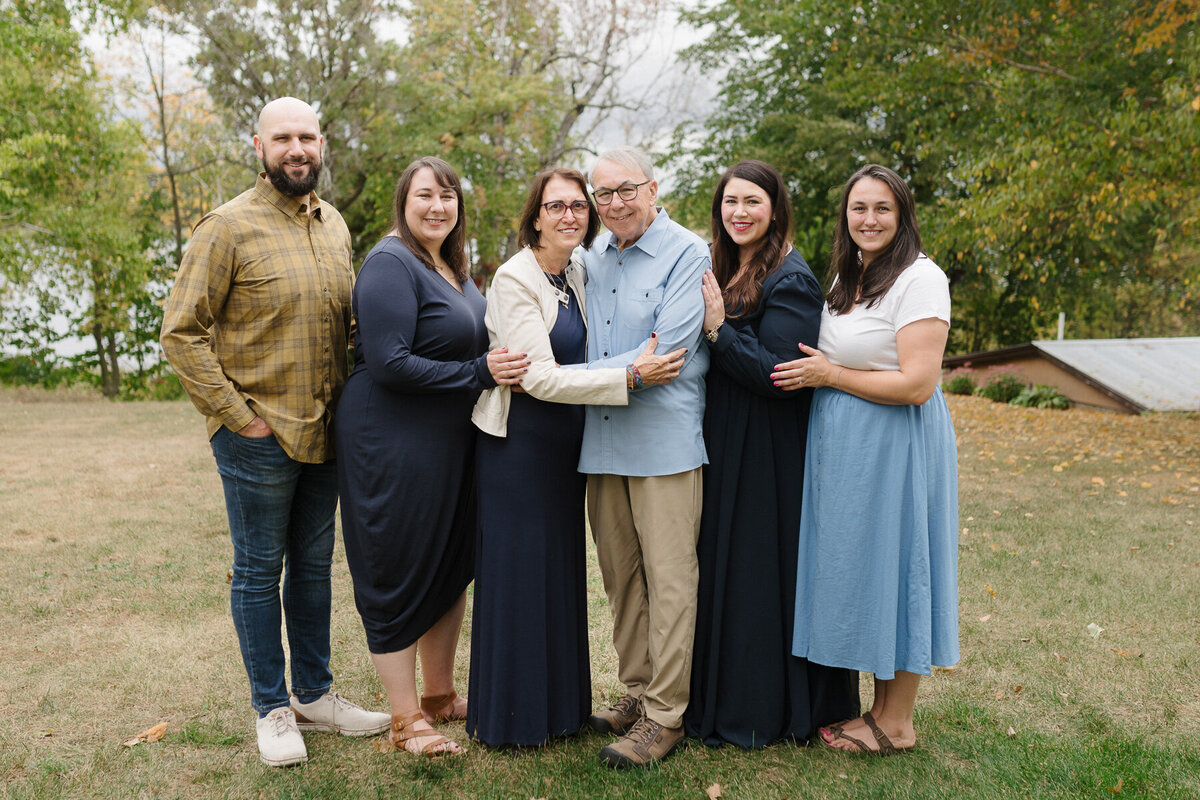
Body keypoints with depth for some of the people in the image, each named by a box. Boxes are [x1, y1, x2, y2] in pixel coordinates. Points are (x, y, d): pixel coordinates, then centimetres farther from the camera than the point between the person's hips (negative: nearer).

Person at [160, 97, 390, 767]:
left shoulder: (334, 225, 9)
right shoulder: (229, 226, -9)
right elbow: (183, 332, -11)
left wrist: (346, 403, 10)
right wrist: (237, 415, -14)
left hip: (324, 434, 6)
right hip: (259, 437, -6)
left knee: (314, 564, 15)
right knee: (260, 571, 6)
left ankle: (315, 694, 29)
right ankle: (273, 708, 20)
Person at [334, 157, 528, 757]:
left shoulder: (452, 268, 13)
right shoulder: (391, 264, -14)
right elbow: (390, 365, -22)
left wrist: (501, 368, 6)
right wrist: (479, 373, -22)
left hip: (450, 445, 9)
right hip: (393, 446, -9)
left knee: (451, 567, 17)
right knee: (399, 578, 2)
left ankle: (440, 695, 34)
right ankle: (405, 720, 16)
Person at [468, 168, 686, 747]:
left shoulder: (576, 274, 8)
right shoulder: (515, 279, -16)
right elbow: (539, 377, -24)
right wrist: (629, 377, -27)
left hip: (564, 439, 8)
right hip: (518, 439, -8)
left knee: (561, 567, 14)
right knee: (518, 572, 1)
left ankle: (559, 703, 28)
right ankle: (513, 715, 17)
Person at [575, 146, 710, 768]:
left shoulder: (688, 256, -7)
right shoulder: (592, 258, 13)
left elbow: (665, 355, -16)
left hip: (663, 439, -6)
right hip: (601, 439, 6)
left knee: (669, 577, -1)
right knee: (619, 573, 12)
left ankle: (665, 715, 8)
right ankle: (637, 692, 26)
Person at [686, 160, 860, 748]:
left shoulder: (790, 281, -13)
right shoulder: (722, 272, 12)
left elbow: (779, 376, -20)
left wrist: (719, 329, -22)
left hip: (767, 453, -8)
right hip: (721, 445, 8)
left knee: (758, 572, 1)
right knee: (720, 566, 14)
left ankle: (761, 711, 16)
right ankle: (722, 696, 29)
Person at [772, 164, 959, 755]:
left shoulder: (919, 279, -14)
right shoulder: (848, 278, 13)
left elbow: (916, 384, -21)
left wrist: (829, 375, -14)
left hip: (896, 444, -9)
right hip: (842, 445, 9)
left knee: (890, 562, 1)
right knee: (858, 569, 13)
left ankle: (895, 723, 15)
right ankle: (878, 705, 27)